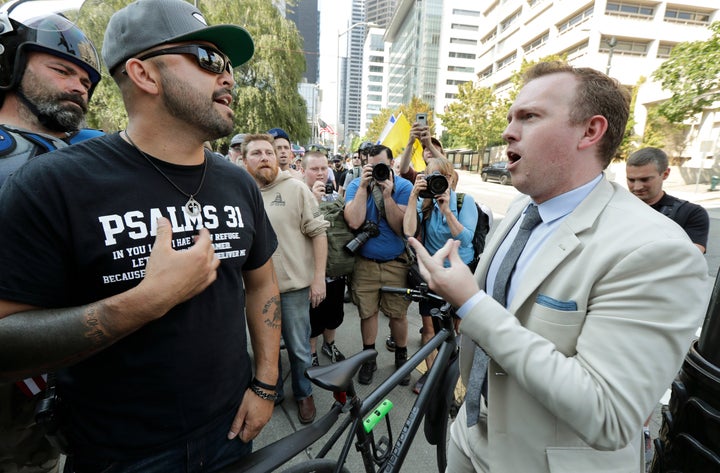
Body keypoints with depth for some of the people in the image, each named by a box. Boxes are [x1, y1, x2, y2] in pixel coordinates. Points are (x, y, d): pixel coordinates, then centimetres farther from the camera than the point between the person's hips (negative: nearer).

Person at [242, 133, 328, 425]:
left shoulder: (296, 188, -5)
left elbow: (318, 233, -7)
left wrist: (319, 277, -11)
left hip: (293, 285, -3)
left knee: (299, 348, 11)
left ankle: (303, 394, 36)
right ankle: (272, 390, 44)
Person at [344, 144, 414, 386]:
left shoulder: (403, 186, -6)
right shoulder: (356, 185, -4)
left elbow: (402, 228, -14)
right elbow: (354, 222, -20)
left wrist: (387, 195, -23)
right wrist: (363, 187, -21)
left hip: (396, 263, 0)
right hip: (364, 263, 1)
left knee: (398, 314, 10)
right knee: (367, 312, 11)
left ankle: (401, 357, 34)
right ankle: (369, 357, 34)